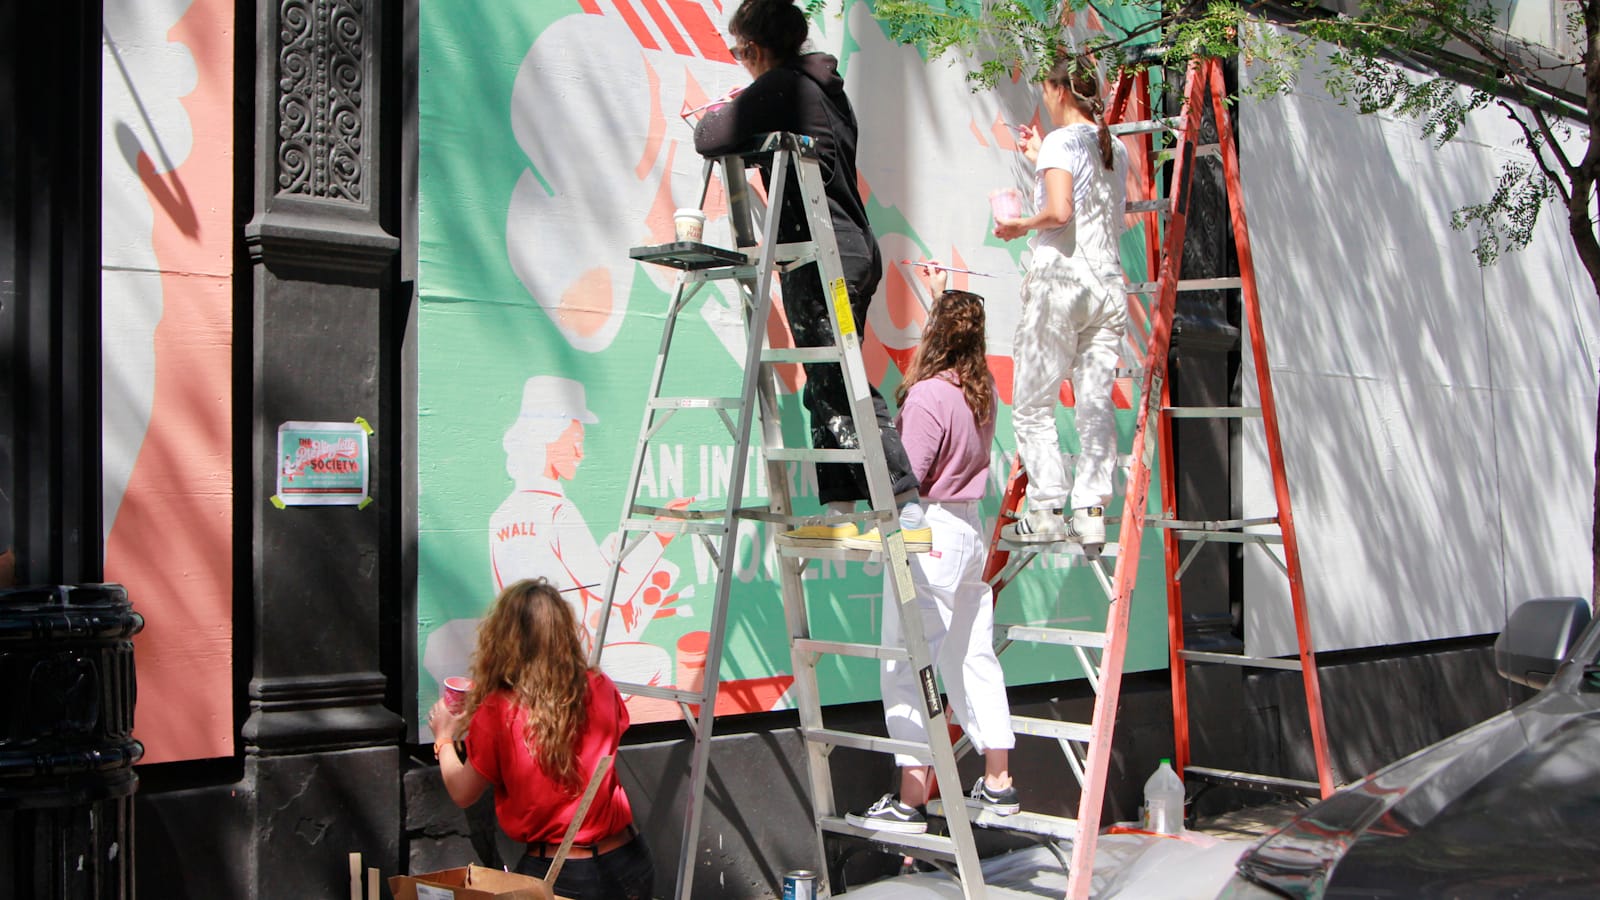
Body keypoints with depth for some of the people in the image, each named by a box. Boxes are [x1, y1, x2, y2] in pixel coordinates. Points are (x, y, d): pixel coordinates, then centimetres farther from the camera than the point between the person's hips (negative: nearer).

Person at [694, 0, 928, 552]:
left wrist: (714, 117, 12)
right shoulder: (824, 86, 21)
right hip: (852, 250, 10)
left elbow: (710, 139, -11)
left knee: (842, 389, -8)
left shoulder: (778, 87, -7)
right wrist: (737, 114, 25)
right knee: (829, 388, 11)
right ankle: (838, 510, 12)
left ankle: (907, 511, -9)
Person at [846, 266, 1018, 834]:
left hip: (928, 535, -9)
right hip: (970, 531, 9)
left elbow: (905, 479, -17)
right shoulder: (982, 388, 6)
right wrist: (942, 295, 37)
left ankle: (910, 801, -4)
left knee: (907, 667, -5)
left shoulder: (928, 395, -18)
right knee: (973, 660, 15)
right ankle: (998, 784, 23)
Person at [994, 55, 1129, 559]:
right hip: (1109, 284, 7)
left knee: (1032, 404, 3)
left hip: (1059, 281, -7)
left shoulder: (1061, 142, -7)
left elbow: (1059, 212, -21)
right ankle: (1090, 512, 3)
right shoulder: (1116, 148, 14)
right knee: (1096, 404, 5)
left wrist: (1020, 225, -3)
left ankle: (1047, 511, 2)